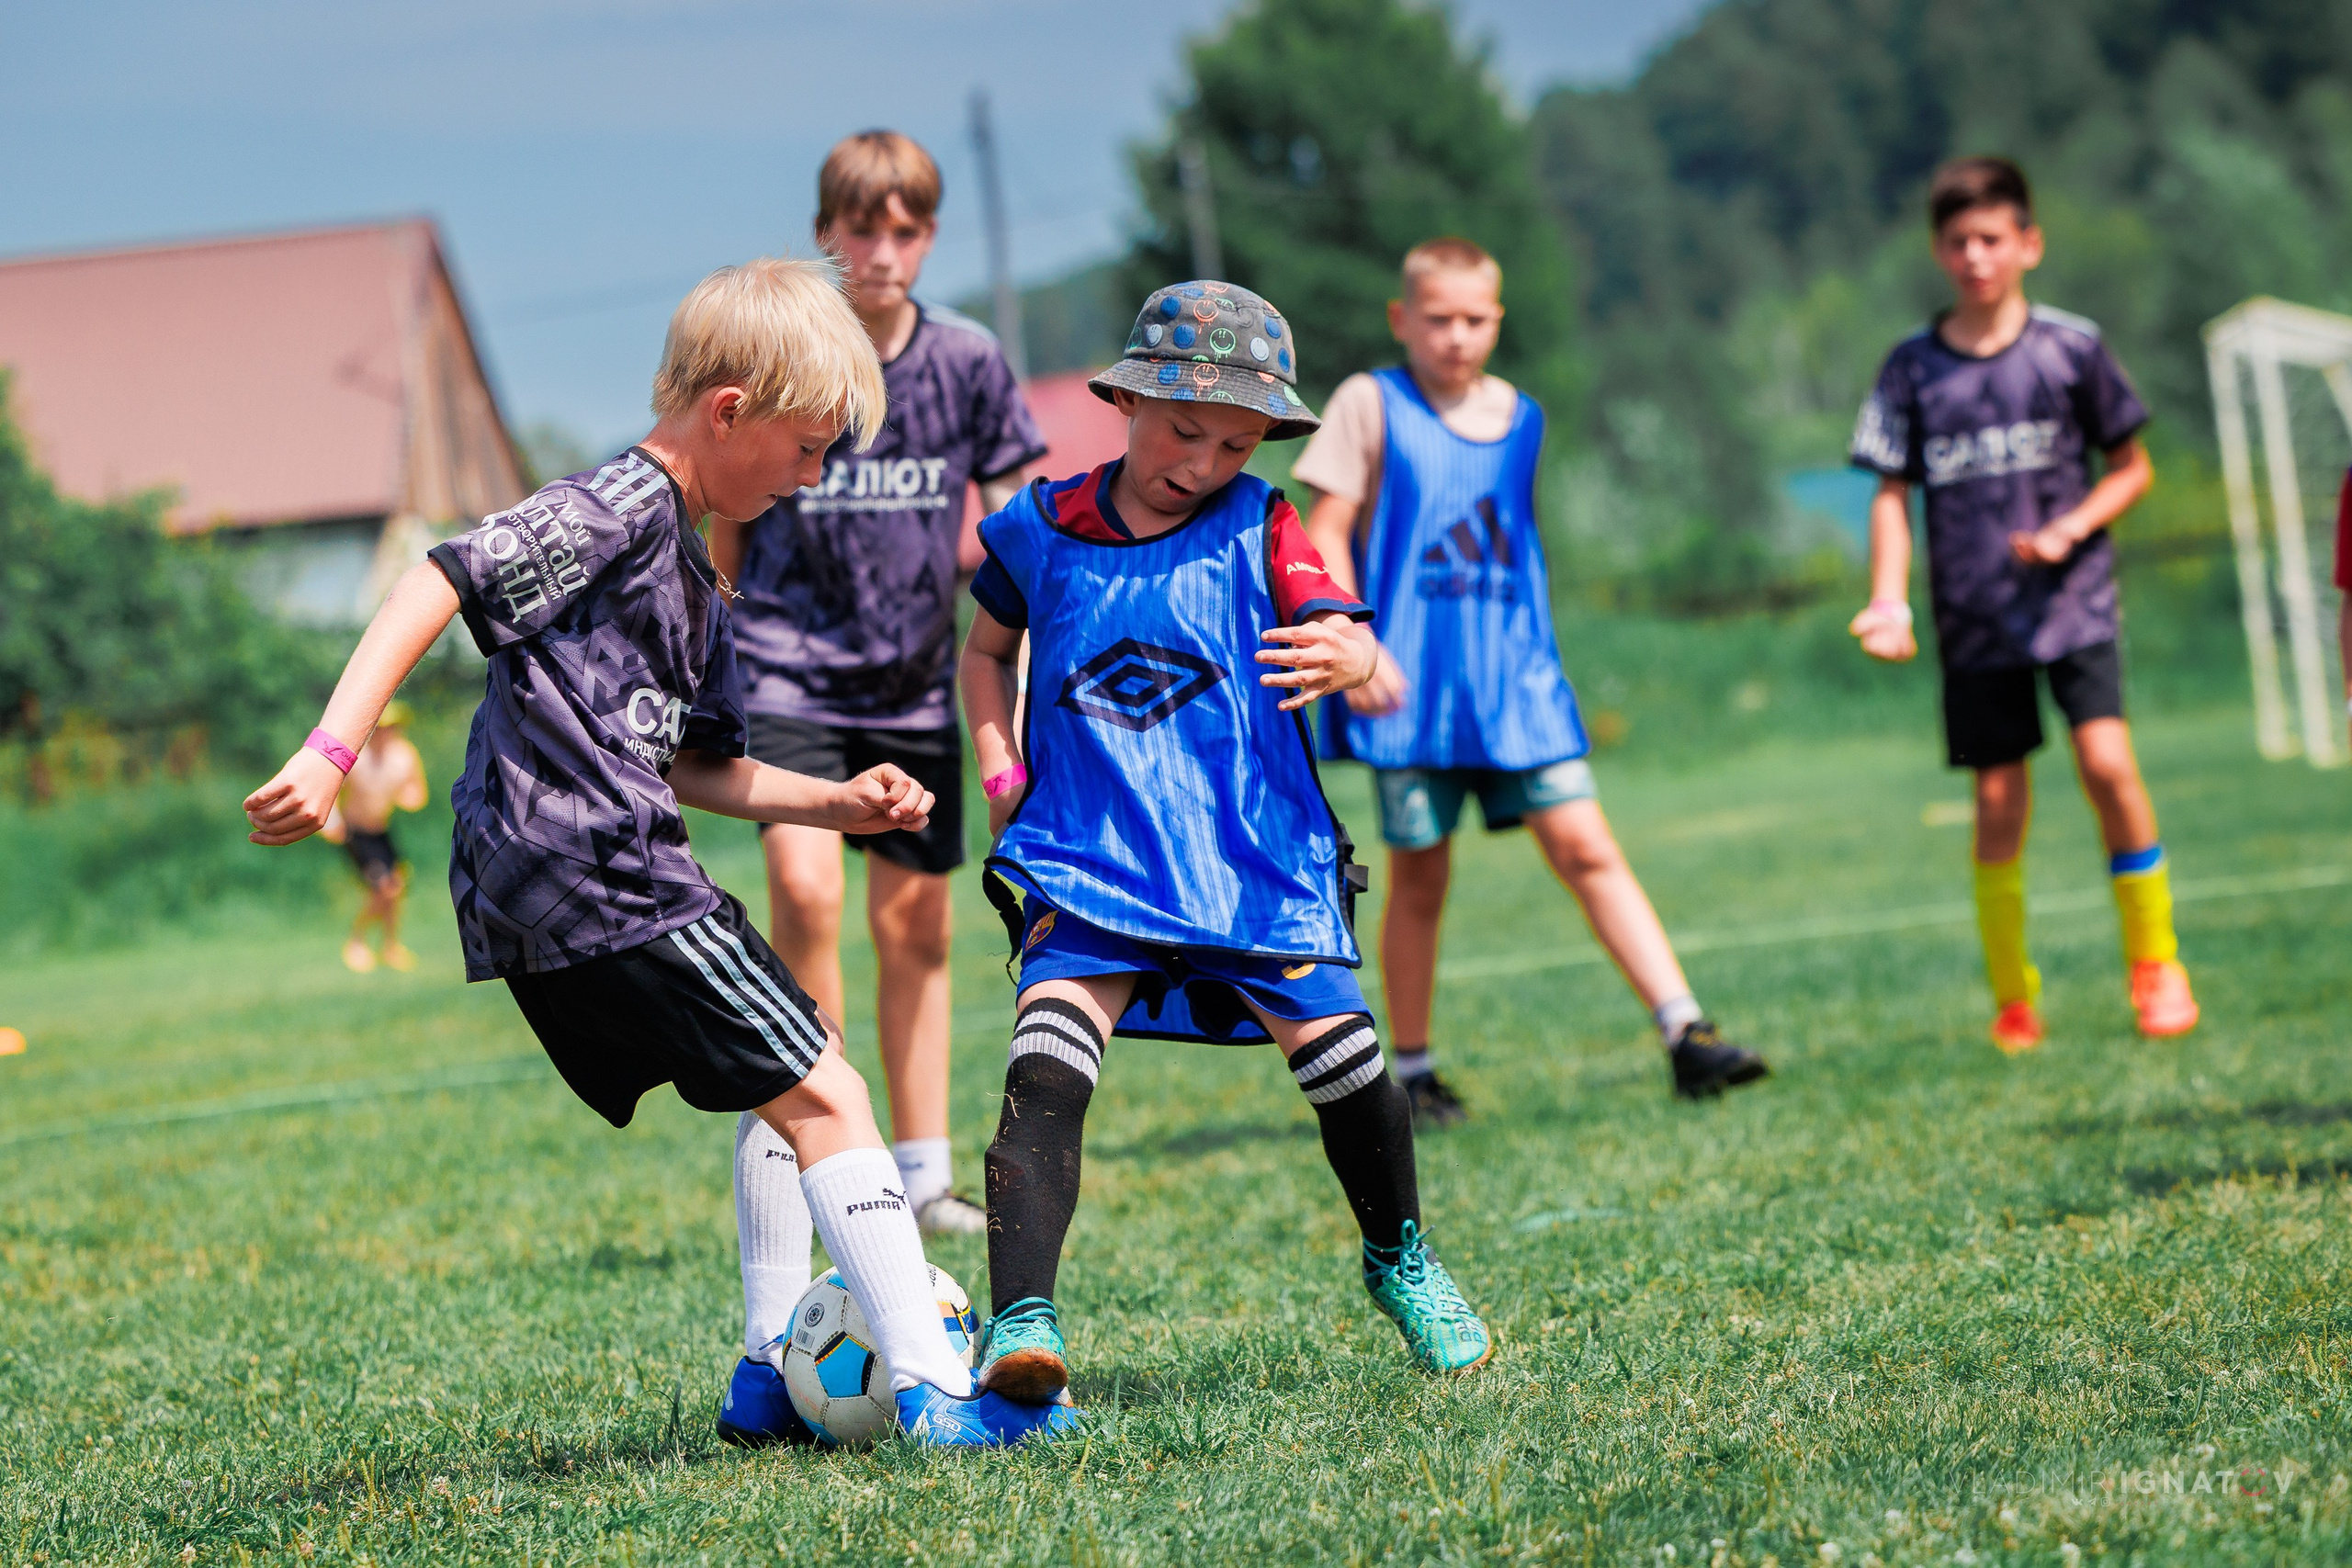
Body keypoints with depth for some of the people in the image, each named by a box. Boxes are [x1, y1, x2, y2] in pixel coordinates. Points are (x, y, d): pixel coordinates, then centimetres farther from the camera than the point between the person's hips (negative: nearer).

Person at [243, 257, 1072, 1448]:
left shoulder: (689, 570, 23)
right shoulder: (620, 504, -8)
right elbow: (442, 581, -18)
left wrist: (834, 804, 19)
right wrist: (333, 752, -26)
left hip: (531, 903, 10)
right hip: (593, 874, -10)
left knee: (796, 1072, 21)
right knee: (824, 1094, -7)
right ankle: (935, 1392, -9)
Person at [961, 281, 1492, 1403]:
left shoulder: (1261, 531, 0)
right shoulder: (1041, 529, 5)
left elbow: (1380, 681, -9)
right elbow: (988, 648, 25)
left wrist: (1346, 662, -33)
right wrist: (999, 766, 10)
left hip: (1256, 856, 0)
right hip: (1091, 860, 0)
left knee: (1335, 1046, -5)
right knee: (1045, 1066, -20)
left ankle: (1400, 1261, 25)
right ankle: (1019, 1322, -29)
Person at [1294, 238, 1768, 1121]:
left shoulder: (1519, 417, 12)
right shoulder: (1371, 405, -1)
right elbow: (1326, 534, -4)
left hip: (1515, 679, 3)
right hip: (1411, 683, -3)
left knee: (1585, 848, -6)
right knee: (1420, 878, 3)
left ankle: (1685, 1033, -12)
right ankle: (1413, 1073, 16)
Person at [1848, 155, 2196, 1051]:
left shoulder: (2070, 348, -1)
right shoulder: (1914, 368, 2)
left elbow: (2133, 467, 7)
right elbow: (1893, 494, 6)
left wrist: (2073, 526, -11)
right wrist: (1888, 602, -8)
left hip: (2072, 600, -1)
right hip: (1974, 617, 2)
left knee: (2107, 760, -18)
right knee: (1999, 803, 1)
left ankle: (2155, 962, -2)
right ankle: (2013, 999, 14)